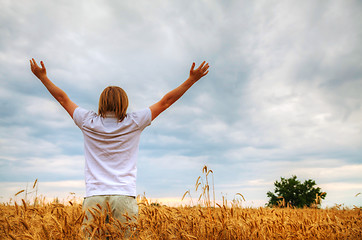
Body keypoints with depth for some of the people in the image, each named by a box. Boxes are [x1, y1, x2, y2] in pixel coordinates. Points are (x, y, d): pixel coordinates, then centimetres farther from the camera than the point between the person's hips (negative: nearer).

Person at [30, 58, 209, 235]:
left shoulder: (89, 123, 5)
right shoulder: (134, 123, 2)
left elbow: (63, 99, 18)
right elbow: (165, 101, 8)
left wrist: (42, 76, 32)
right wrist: (192, 79, 16)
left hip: (94, 197, 1)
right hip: (125, 197, -1)